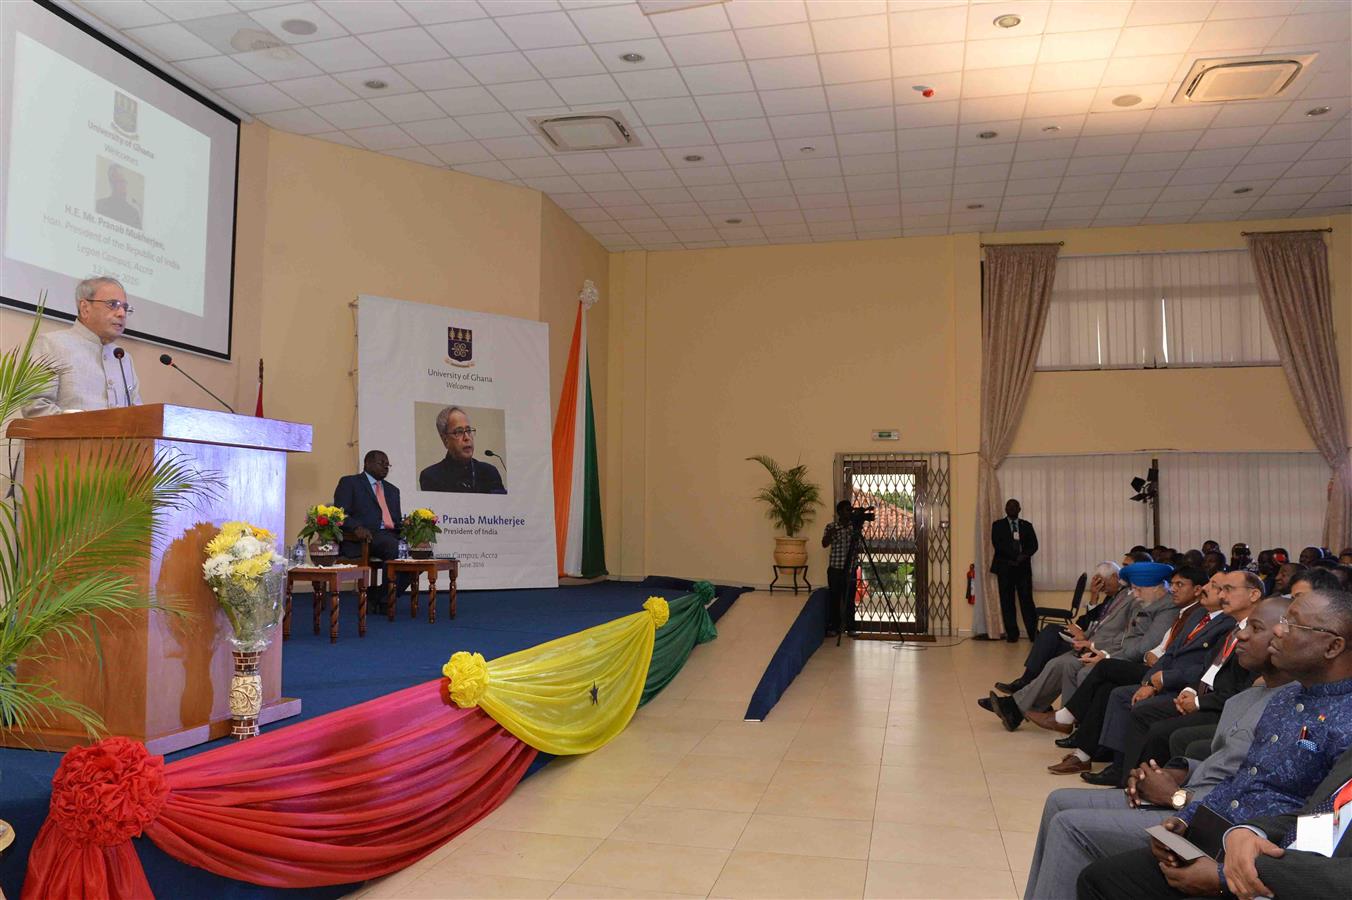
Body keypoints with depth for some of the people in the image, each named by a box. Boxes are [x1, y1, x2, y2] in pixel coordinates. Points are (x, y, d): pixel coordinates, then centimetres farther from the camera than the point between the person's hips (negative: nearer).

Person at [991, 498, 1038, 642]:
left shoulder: (1027, 526, 15)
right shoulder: (998, 525, 8)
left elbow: (1034, 544, 5)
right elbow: (997, 544, -6)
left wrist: (1024, 555, -14)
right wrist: (1014, 556, -14)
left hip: (1023, 567, 1)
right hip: (1005, 567, -1)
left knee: (1027, 600, -5)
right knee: (1007, 602, -1)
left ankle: (1033, 632, -3)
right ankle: (1012, 634, 3)